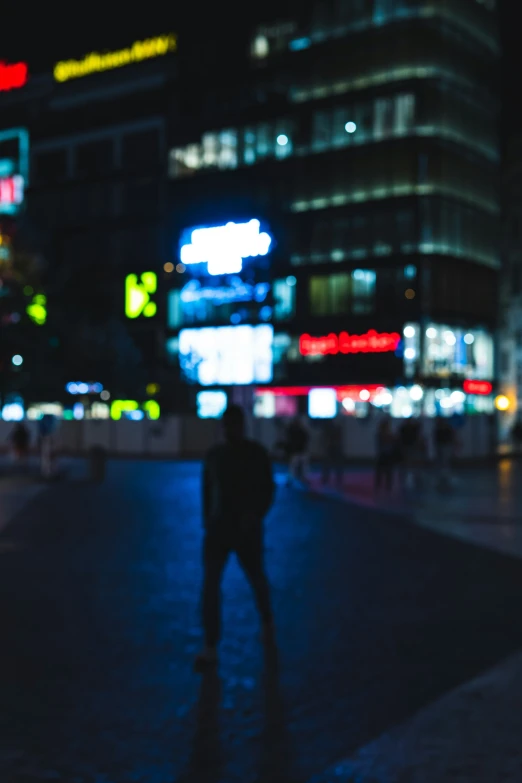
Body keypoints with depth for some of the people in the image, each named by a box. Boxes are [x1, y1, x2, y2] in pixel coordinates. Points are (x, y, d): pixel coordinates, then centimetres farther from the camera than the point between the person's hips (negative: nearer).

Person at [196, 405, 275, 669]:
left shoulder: (257, 454, -8)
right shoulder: (213, 455, 2)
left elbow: (268, 490, -10)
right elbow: (207, 490, 12)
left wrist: (256, 515, -25)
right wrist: (207, 521, 11)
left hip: (247, 529, -2)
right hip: (218, 527, 2)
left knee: (256, 579, 17)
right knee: (210, 582, -11)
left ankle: (267, 620, 48)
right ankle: (210, 648, -10)